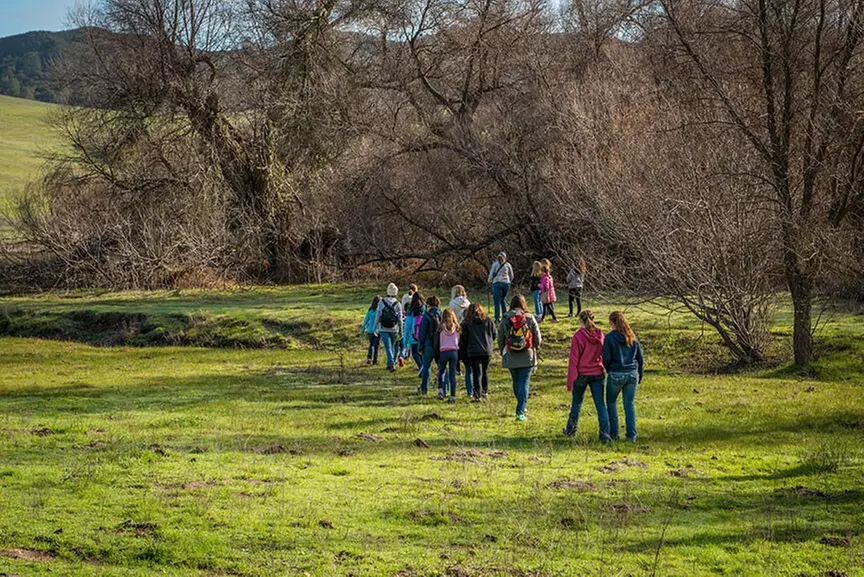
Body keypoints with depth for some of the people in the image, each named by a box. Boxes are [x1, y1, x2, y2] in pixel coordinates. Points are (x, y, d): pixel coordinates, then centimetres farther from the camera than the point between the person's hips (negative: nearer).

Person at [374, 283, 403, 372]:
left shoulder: (381, 302, -6)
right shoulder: (398, 304, -6)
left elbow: (377, 316, -3)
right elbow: (400, 319, -3)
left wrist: (376, 328, 7)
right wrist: (401, 331, 7)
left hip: (383, 329, -1)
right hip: (394, 329, 1)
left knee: (388, 347, -4)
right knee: (392, 346, 19)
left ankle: (392, 364, -20)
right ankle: (390, 364, 25)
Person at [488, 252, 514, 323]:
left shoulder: (495, 264, 4)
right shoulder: (508, 265, 9)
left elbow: (491, 274, 6)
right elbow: (511, 276, 15)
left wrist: (489, 280, 24)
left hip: (497, 283, -2)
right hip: (506, 283, 2)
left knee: (497, 301, -2)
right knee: (503, 300, 16)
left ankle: (497, 318, -7)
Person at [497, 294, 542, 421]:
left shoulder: (505, 319, -5)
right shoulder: (530, 318, -7)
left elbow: (500, 338, 3)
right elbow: (537, 336, -2)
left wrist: (502, 352, 18)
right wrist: (536, 349, 16)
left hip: (511, 357, 2)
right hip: (527, 357, -2)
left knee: (516, 383, 18)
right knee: (524, 383, 0)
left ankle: (522, 408, 33)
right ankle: (520, 412, -10)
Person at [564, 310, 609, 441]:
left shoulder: (578, 336, -13)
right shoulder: (600, 335, -2)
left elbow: (574, 360, -11)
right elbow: (603, 355, 4)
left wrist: (570, 381, -6)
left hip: (582, 375, -2)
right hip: (597, 374, 2)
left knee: (576, 403, 16)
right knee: (600, 404, 2)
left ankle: (571, 430, 30)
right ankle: (605, 434, -5)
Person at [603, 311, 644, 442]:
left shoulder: (609, 337, -10)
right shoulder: (632, 337, 4)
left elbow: (606, 358, -10)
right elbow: (640, 358, 7)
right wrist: (640, 375, 18)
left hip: (615, 375, -3)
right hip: (632, 374, 3)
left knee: (611, 402, 15)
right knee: (629, 405, 10)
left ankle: (614, 433, 15)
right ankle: (631, 435, 8)